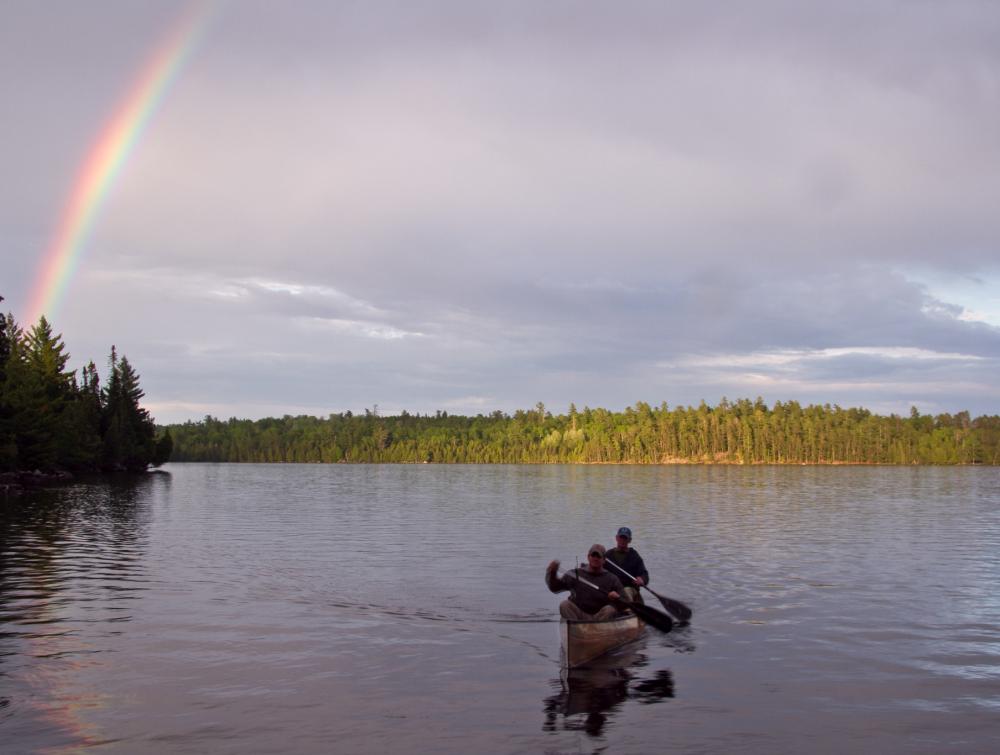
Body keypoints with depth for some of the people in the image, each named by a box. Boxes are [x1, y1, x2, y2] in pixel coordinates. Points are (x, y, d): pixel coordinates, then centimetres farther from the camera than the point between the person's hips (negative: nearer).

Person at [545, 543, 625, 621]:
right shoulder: (575, 574, 8)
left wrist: (617, 598, -21)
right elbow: (555, 587, 1)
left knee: (610, 609, -29)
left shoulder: (612, 579, 6)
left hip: (601, 617, 0)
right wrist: (552, 573, -18)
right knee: (564, 605, -24)